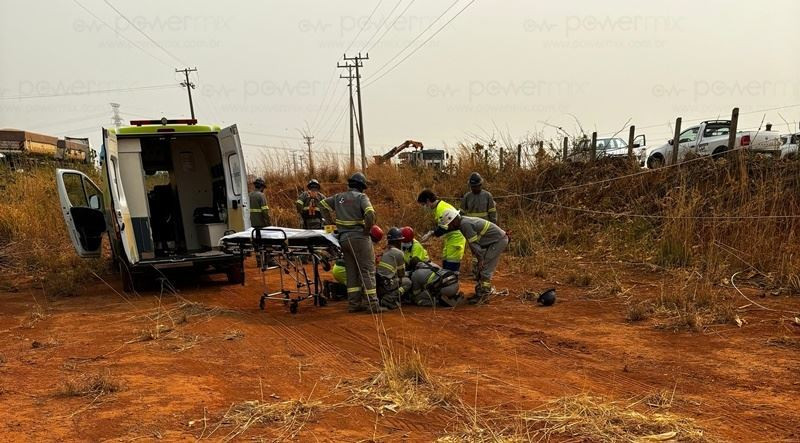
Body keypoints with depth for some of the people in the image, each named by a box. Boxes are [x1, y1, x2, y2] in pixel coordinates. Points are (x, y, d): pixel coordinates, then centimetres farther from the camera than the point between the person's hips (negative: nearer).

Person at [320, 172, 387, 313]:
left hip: (343, 238, 6)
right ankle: (372, 304, -5)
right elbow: (370, 213, -21)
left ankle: (354, 303, 14)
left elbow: (322, 204, 18)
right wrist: (367, 230, -8)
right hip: (359, 237, -6)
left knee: (351, 271, 13)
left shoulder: (339, 197, 12)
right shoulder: (361, 197, -6)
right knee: (367, 270, -2)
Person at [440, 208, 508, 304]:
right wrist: (479, 258, 12)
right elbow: (472, 242, 13)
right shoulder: (463, 222, 8)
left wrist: (480, 259, -14)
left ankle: (483, 295, -5)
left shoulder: (465, 224, -23)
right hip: (498, 240, 10)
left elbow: (474, 243, -21)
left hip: (499, 240, -10)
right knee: (482, 267, 12)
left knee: (486, 268, -10)